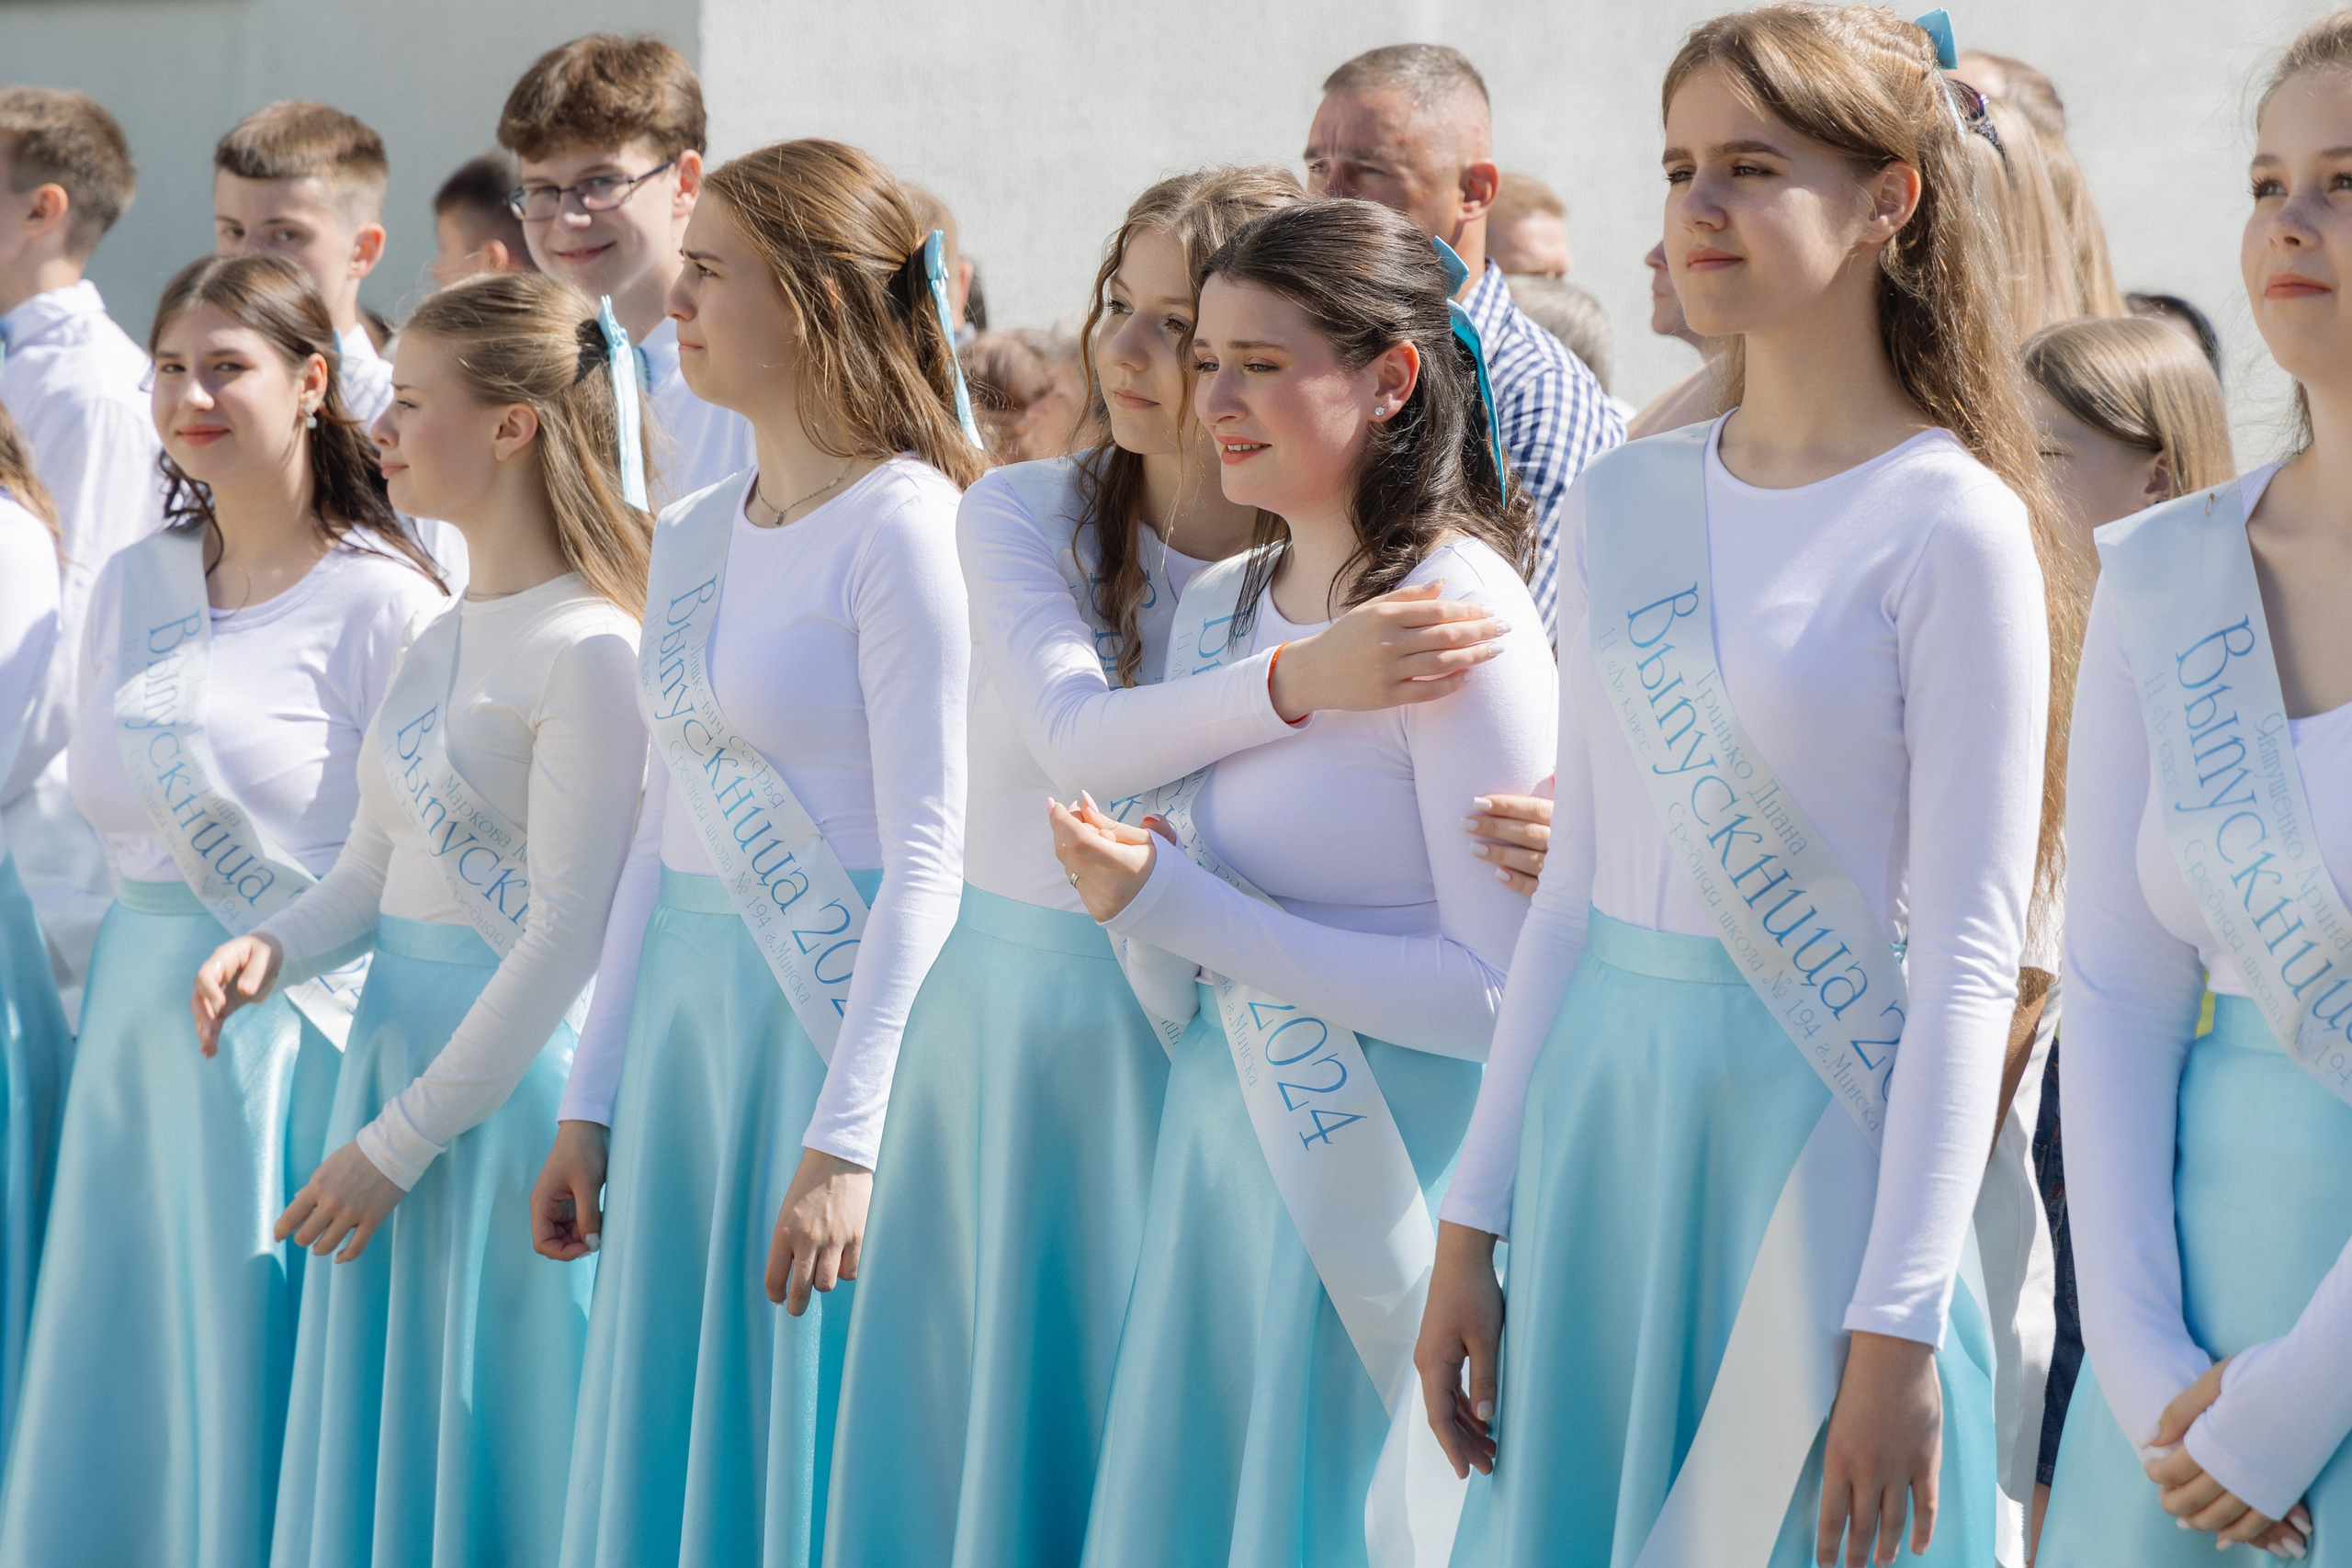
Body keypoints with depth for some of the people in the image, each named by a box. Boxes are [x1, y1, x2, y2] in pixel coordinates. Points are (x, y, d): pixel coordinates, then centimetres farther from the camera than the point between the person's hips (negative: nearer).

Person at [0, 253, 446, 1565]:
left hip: (297, 1034, -6)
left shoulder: (381, 603, -8)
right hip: (139, 1026, 6)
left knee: (264, 1389, -1)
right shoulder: (132, 587, 12)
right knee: (126, 1394, 10)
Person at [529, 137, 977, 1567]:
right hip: (689, 1018, 8)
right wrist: (590, 1108, 16)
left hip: (840, 1012, -8)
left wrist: (845, 1140, -20)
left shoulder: (902, 527, -11)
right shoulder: (692, 538, 13)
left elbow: (929, 855, -16)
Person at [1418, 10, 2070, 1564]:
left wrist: (1900, 1329, -15)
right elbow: (1574, 888, 13)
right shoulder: (1623, 504, 9)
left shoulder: (1951, 528, -9)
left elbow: (1968, 959, -11)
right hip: (1602, 1113, 6)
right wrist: (1472, 1226, 11)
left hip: (1813, 1128, -6)